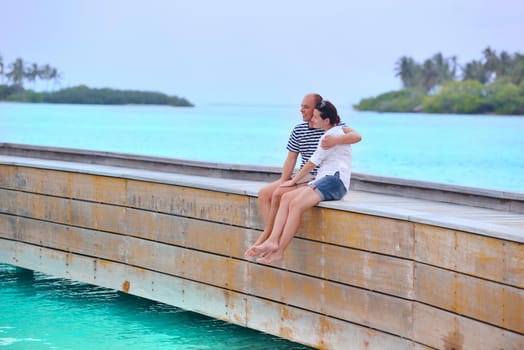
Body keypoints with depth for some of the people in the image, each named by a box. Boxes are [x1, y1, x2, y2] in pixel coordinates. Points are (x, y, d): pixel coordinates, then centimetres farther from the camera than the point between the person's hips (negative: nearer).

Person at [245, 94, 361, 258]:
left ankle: (266, 235, -10)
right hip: (301, 178, 8)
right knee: (264, 193, -7)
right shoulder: (298, 130, 10)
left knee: (279, 194, -23)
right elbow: (291, 159, 9)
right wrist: (283, 182, -3)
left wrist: (335, 140, -38)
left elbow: (357, 136, -22)